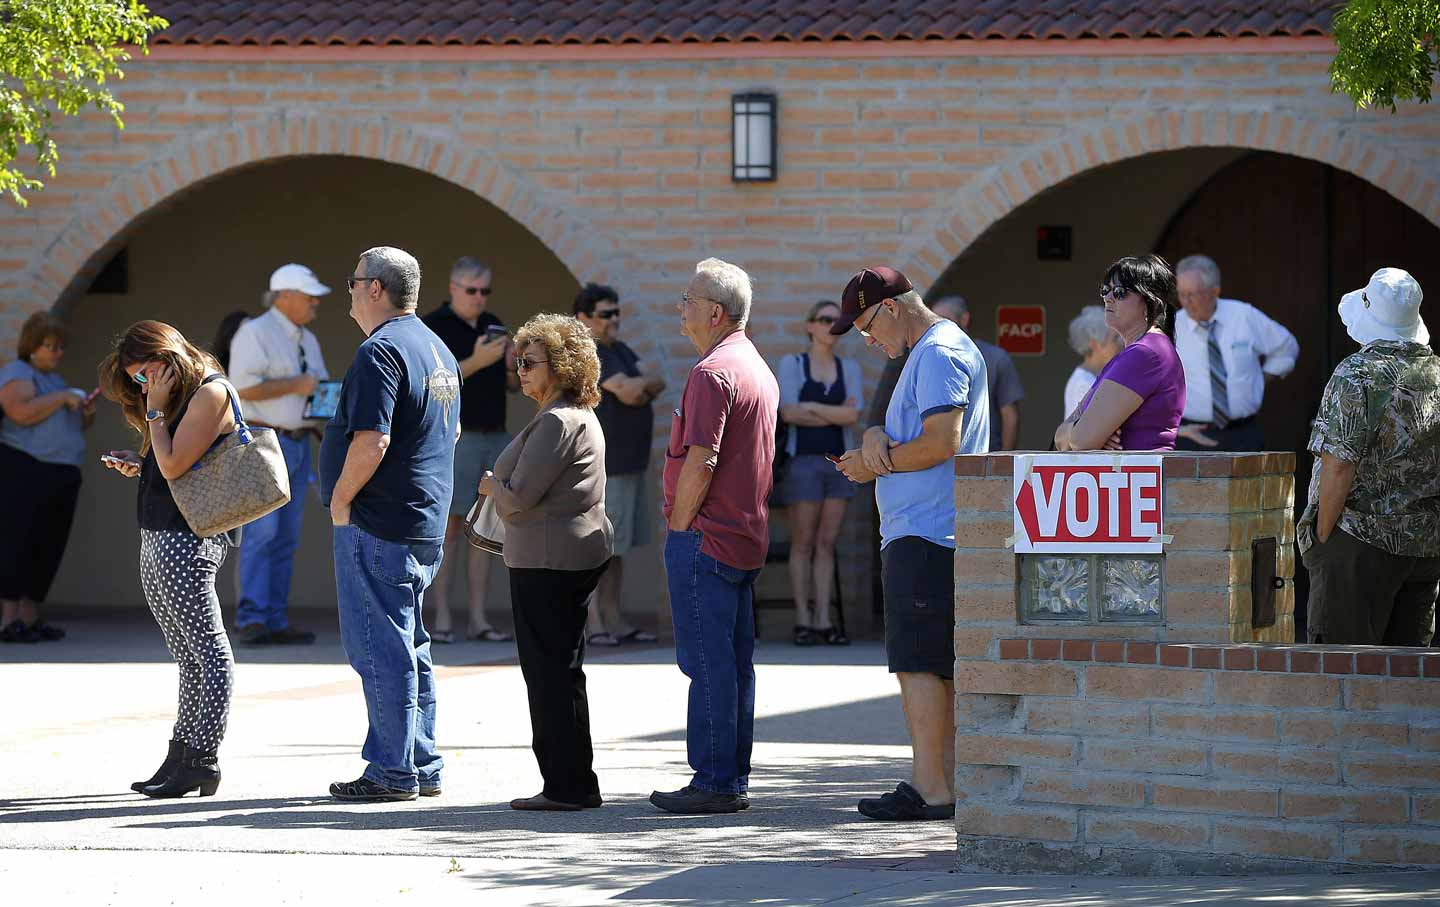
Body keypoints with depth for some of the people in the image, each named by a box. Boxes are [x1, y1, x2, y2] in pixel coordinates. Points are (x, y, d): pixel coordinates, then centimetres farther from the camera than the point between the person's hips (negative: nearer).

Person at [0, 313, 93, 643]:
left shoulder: (54, 380, 23)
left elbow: (72, 429, 30)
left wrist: (86, 414, 9)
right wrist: (63, 397, -16)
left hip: (61, 477, 9)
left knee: (48, 548, 5)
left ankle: (29, 618, 8)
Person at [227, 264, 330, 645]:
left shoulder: (308, 341, 20)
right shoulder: (255, 333, -7)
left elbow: (317, 386, 30)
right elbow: (243, 387, -18)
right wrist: (295, 385, -15)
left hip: (298, 443, 8)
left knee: (286, 538, 5)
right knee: (260, 532, -14)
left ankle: (276, 623, 6)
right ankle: (251, 619, -15)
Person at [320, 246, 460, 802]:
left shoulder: (380, 352, -16)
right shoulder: (438, 350, 16)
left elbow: (371, 440, -25)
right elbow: (452, 432, 26)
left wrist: (340, 499, -13)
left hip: (377, 526, -10)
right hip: (426, 526, 10)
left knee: (380, 649, -5)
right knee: (409, 647, 15)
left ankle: (392, 771, -4)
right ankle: (423, 767, 18)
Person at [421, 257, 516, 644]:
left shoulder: (493, 325, 15)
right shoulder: (432, 327, -4)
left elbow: (512, 386, 20)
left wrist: (512, 368, -3)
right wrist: (476, 362, -21)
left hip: (495, 437, 6)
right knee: (449, 526, -6)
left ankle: (478, 619, 6)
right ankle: (441, 619, -5)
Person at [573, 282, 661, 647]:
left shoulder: (620, 351, 18)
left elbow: (656, 387, 9)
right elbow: (629, 392, -18)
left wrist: (637, 387, -10)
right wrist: (648, 382, 1)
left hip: (630, 464, 9)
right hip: (604, 467, -9)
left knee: (617, 548, 11)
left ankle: (613, 621, 15)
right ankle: (590, 623, -7)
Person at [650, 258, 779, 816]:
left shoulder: (712, 373, -15)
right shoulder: (758, 368, 17)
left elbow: (701, 461, -22)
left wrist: (679, 527, -12)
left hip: (706, 538, -10)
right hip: (747, 537, 10)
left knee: (707, 661, -8)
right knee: (736, 661, 11)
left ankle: (714, 782, -8)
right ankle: (733, 779, 14)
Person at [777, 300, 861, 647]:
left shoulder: (849, 368, 11)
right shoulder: (792, 364, 2)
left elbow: (853, 415, -3)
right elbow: (788, 413, -10)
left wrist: (811, 407, -6)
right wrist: (836, 413, -7)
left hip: (838, 459, 3)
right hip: (803, 459, -3)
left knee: (827, 543, 2)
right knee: (803, 543, -2)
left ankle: (823, 620, 1)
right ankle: (803, 621, -2)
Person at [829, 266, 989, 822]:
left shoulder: (940, 354, -11)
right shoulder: (926, 354, 23)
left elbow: (941, 442, -20)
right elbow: (913, 437, 23)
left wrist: (875, 463, -8)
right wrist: (877, 436, 1)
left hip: (926, 535, -11)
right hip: (927, 535, 11)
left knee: (917, 660, -11)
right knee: (941, 664, 10)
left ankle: (930, 787, -13)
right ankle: (946, 778, 12)